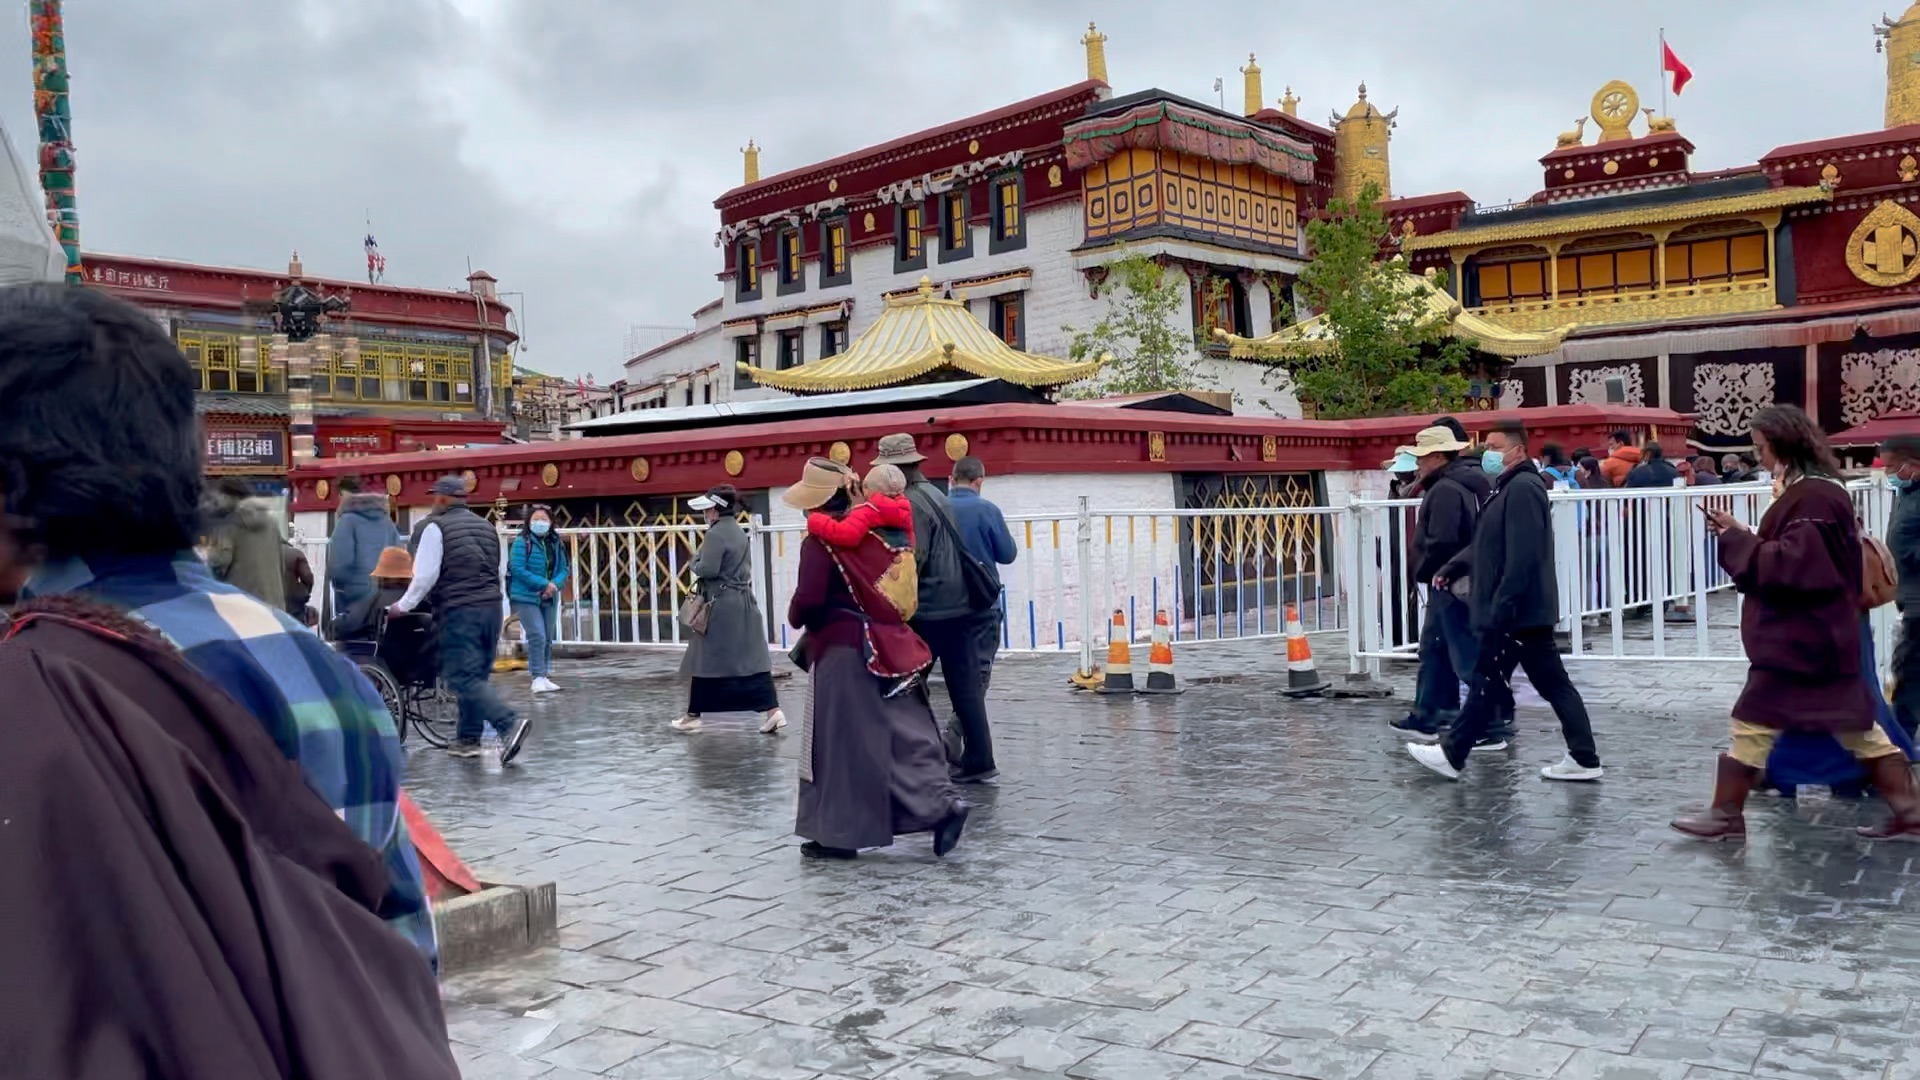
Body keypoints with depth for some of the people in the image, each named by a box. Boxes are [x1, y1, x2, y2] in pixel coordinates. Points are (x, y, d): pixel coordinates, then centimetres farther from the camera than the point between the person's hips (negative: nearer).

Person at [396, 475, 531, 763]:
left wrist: (403, 606, 2)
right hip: (492, 606, 7)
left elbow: (425, 574, -9)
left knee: (463, 677, -7)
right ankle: (467, 739, 21)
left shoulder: (434, 527, -4)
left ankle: (509, 724, -24)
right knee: (477, 674, 15)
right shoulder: (485, 526, 17)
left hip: (458, 611, -7)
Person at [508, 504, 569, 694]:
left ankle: (546, 677, 20)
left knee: (548, 638, 10)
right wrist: (544, 584, -20)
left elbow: (563, 569, 8)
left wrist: (555, 584, -13)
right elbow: (517, 569, -17)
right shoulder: (522, 542, -10)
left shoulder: (556, 543, 7)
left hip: (549, 598, 6)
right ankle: (538, 678, -8)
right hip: (526, 597, -6)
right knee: (537, 636, -14)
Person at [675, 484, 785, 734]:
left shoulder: (715, 534, -14)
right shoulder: (740, 532, 13)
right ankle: (773, 710, -2)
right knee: (752, 658, 5)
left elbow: (708, 569, -20)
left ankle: (693, 716, 13)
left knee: (704, 660, 4)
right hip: (744, 601, 8)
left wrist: (695, 560, -1)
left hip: (719, 604, -8)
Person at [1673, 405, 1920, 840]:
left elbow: (1791, 565, -23)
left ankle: (1726, 815, 5)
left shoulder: (1812, 497, -18)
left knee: (1754, 724, -3)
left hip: (1797, 637, -10)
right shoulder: (1817, 490, 14)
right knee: (1856, 725, 13)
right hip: (1817, 633, 10)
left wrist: (1735, 537, -17)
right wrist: (1740, 536, 6)